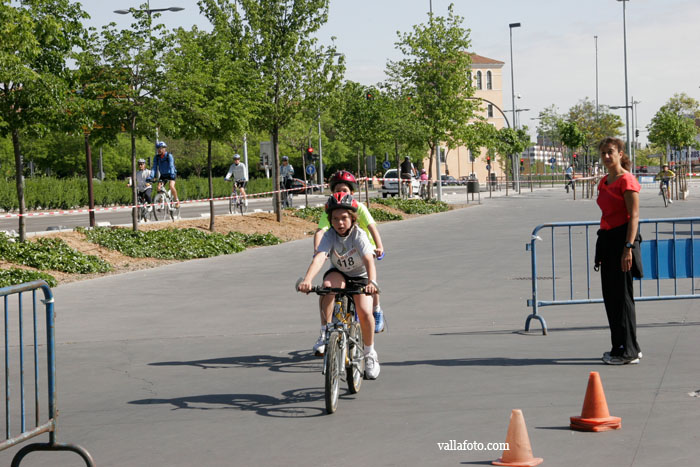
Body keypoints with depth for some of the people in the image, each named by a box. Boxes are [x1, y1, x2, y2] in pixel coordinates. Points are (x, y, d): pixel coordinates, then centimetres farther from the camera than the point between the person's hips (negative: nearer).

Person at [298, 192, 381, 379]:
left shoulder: (359, 235, -24)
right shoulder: (330, 236, -19)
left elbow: (368, 260, -39)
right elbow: (319, 258, -35)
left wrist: (372, 282, -58)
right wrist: (307, 280, -53)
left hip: (360, 276, -2)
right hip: (339, 273, 2)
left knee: (364, 313, -24)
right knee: (328, 285, -36)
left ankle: (370, 353, 1)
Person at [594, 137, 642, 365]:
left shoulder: (627, 180, -10)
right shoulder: (604, 182, 15)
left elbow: (634, 216, -15)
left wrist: (628, 247, -22)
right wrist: (600, 249, 20)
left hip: (622, 238, -9)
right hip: (606, 239, 9)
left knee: (622, 296, -5)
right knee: (610, 295, 11)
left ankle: (628, 351, 1)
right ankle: (620, 347, 20)